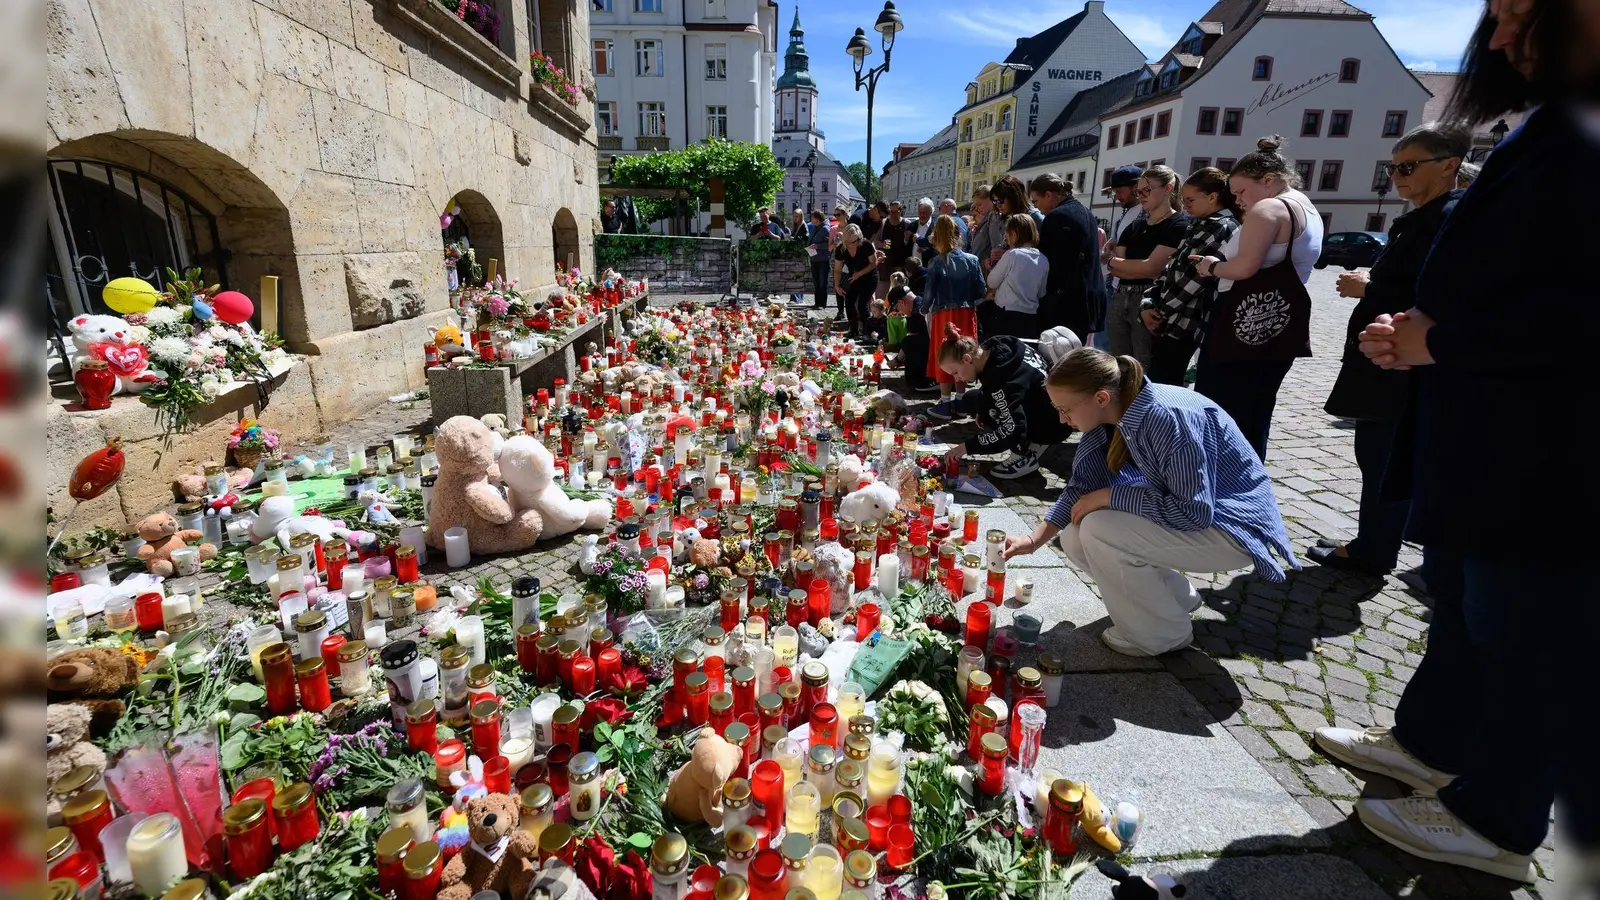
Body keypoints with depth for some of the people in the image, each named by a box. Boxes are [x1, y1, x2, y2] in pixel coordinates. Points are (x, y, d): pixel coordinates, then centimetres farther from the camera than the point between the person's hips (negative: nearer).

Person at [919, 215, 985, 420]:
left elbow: (930, 294, -7)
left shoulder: (936, 264, -10)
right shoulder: (972, 260, -1)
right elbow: (980, 291, 0)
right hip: (967, 313, 3)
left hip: (943, 315, -3)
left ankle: (945, 404, 9)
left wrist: (922, 308, 12)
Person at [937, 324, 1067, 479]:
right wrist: (981, 411, -2)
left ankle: (1026, 456, -8)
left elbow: (1012, 430, -32)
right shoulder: (993, 347, -6)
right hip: (1037, 404, 9)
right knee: (970, 401, 4)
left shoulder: (999, 377, -31)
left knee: (973, 402, -19)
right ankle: (1032, 443, 7)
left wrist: (967, 446, -26)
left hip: (1054, 422, -9)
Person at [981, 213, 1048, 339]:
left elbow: (992, 282, -4)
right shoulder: (1044, 261, 5)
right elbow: (1041, 293, 14)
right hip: (1031, 318, 6)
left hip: (1007, 316, -6)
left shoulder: (1012, 255, -12)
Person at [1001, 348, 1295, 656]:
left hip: (1234, 525, -8)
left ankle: (1163, 633, -1)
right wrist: (1034, 540, -4)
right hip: (1189, 508, 8)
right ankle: (1177, 596, 18)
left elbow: (1194, 512, -30)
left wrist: (1108, 496, -23)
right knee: (1076, 541, -3)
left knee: (1099, 531, -24)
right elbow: (1082, 485, 1)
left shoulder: (1169, 417, -32)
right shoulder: (1111, 414, -8)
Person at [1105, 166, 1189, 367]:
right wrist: (1144, 270, -10)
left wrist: (1113, 261, 3)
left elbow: (1151, 267, -12)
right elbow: (1114, 269, 6)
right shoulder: (1133, 227, 17)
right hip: (1119, 301, 7)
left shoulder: (1179, 224, -3)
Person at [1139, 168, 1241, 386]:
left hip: (1179, 326, -9)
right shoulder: (1199, 227, 19)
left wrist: (1162, 313, -8)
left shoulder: (1224, 229, -10)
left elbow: (1192, 280, -17)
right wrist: (1147, 305, 1)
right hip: (1164, 323, 9)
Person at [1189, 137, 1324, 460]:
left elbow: (1245, 266, -22)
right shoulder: (1310, 211, 21)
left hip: (1244, 327, -10)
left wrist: (1212, 266, -4)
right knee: (1254, 418, 13)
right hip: (1277, 328, 10)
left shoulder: (1267, 208, -10)